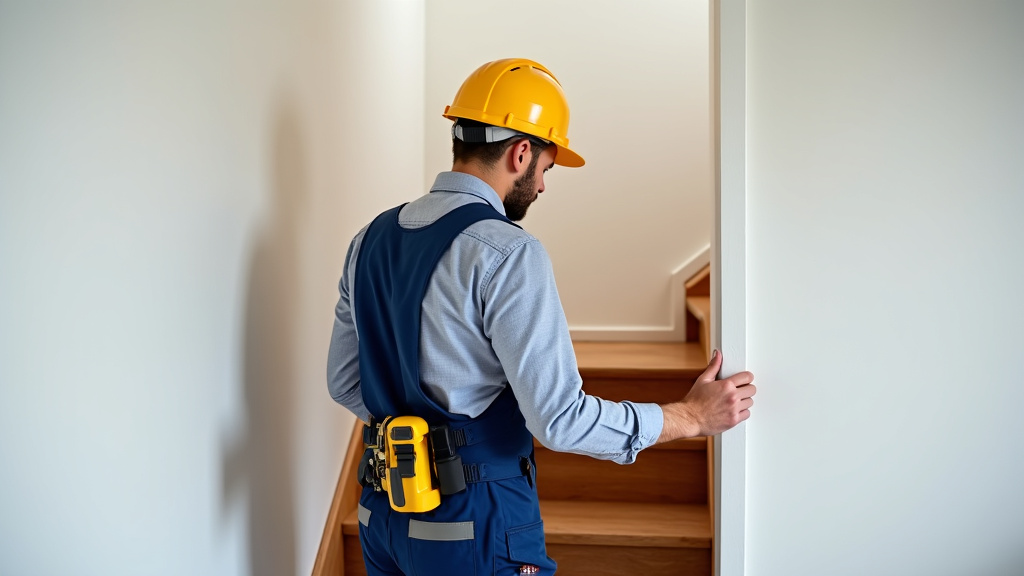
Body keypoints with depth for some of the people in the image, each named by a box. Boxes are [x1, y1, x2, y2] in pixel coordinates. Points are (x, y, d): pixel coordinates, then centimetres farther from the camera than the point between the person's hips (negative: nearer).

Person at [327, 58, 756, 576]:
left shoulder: (370, 239, 5)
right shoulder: (507, 254, -18)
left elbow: (345, 383, 12)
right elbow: (559, 417, -21)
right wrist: (694, 416, -11)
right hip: (476, 524, -7)